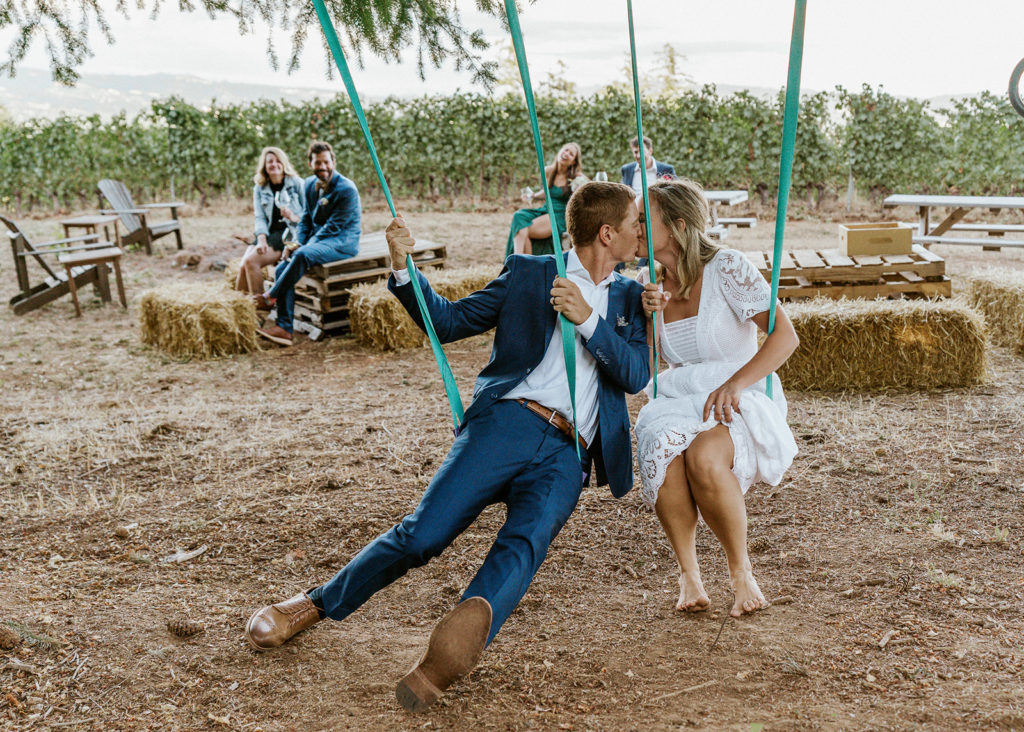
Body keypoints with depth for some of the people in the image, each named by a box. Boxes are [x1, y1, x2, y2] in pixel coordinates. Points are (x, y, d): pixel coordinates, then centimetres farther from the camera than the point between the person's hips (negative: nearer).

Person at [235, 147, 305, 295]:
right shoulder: (259, 188, 16)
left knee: (251, 261, -24)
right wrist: (262, 240, -12)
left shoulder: (297, 183, 3)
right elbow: (260, 218, 6)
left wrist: (294, 217, -20)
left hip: (290, 233, -5)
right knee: (243, 266, -19)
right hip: (269, 233, 5)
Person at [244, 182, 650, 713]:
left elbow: (637, 375, 7)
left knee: (523, 543, -29)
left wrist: (588, 319, -7)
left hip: (567, 457, 2)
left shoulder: (628, 299, 22)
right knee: (422, 534, -13)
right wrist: (403, 270, -2)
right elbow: (449, 321, 13)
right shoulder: (527, 274, 15)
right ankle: (315, 605, 6)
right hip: (508, 422, -1)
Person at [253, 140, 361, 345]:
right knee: (282, 268, -16)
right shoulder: (310, 184, 10)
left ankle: (270, 297, -21)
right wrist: (297, 242, -3)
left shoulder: (346, 189, -15)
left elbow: (332, 227, -17)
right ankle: (284, 328, -19)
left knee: (303, 255, -36)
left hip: (343, 242, -7)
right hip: (317, 240, 8)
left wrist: (302, 247, -19)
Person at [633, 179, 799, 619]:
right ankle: (688, 575, -13)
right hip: (679, 401, 4)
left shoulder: (725, 267, -8)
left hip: (742, 403, -4)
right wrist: (648, 316, -9)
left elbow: (786, 336, -15)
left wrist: (735, 384, -28)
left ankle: (741, 573, -12)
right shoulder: (650, 283, 10)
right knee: (664, 450, -32)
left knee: (704, 457, -36)